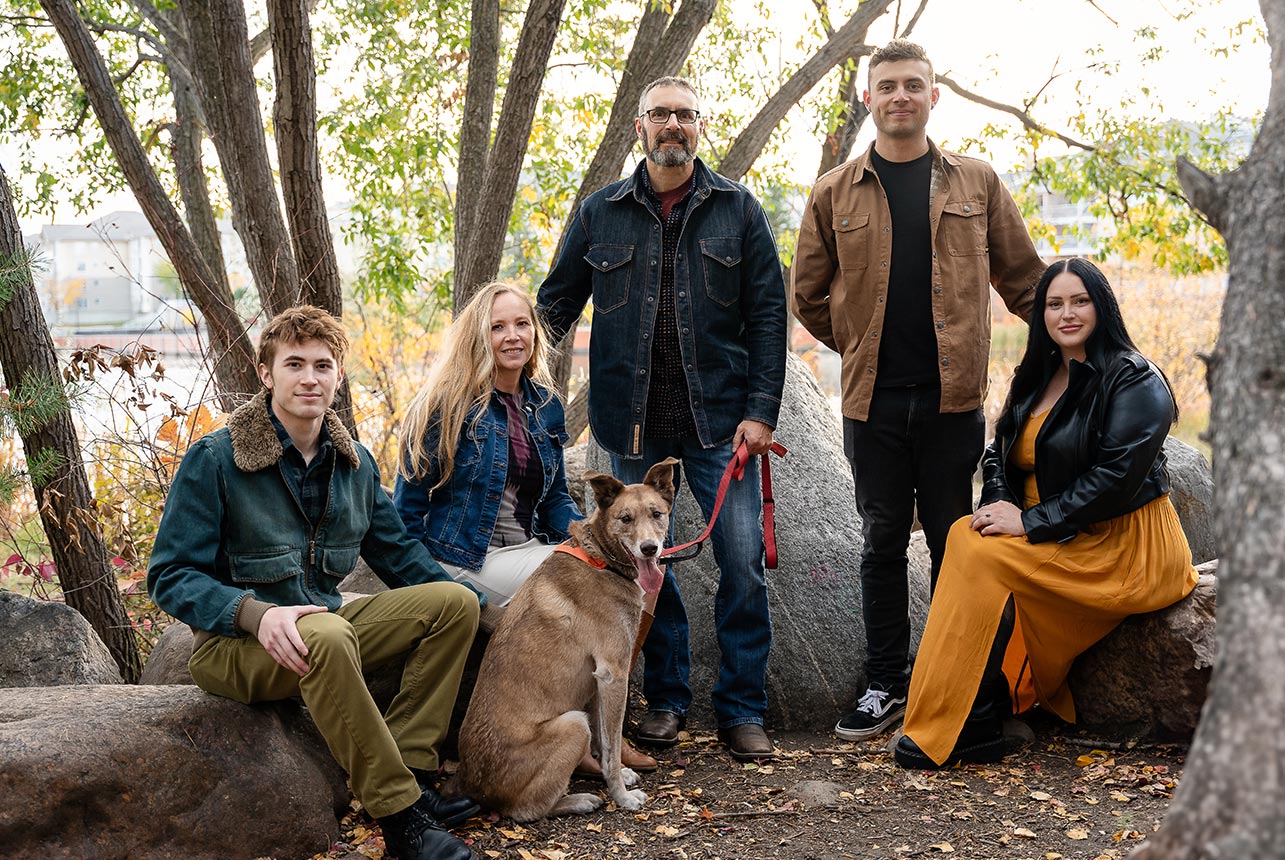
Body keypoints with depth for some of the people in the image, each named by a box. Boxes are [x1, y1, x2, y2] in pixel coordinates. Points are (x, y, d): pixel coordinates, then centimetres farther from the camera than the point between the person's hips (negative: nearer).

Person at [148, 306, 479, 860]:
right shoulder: (213, 460, -11)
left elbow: (397, 554, 16)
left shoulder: (354, 463, 7)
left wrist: (476, 606, 4)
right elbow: (170, 575, -14)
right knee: (329, 636, -38)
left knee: (455, 601, -8)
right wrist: (255, 613, -31)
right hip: (234, 646, -6)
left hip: (327, 622, 7)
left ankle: (410, 772, -15)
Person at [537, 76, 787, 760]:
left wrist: (760, 411, -6)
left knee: (742, 560, -3)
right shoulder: (599, 213, 7)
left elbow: (767, 314, 3)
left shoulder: (738, 209, 5)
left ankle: (742, 709, 11)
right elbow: (555, 305, 13)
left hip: (719, 419, -1)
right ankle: (665, 698, 23)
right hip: (632, 422, 1)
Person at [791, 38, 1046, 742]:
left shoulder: (976, 183, 7)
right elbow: (808, 294, 14)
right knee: (882, 543, 8)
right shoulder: (836, 194, 7)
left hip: (951, 396, 0)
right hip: (872, 397, 1)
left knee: (953, 541, 6)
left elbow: (1023, 277, 13)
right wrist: (863, 347, 11)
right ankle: (885, 685, 18)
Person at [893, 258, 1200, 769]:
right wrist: (1000, 505, -9)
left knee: (981, 555, -24)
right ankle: (981, 722, -16)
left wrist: (1028, 521, -22)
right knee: (966, 534, -18)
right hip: (1059, 537, 8)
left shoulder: (1135, 382, -11)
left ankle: (946, 732, -19)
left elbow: (1116, 477, -21)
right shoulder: (1037, 378, 14)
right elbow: (1000, 452, 13)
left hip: (1123, 548, -8)